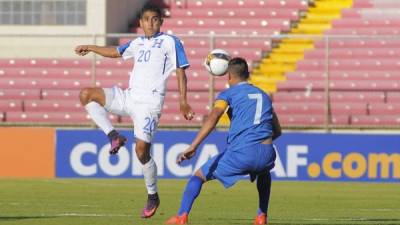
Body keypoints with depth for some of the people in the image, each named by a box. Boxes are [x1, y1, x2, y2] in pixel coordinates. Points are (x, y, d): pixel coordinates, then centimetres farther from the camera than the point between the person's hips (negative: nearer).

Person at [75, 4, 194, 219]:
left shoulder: (170, 42, -1)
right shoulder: (138, 43, 17)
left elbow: (181, 72, -4)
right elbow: (115, 52, 35)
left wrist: (183, 102, -11)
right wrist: (89, 48, 40)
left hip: (150, 102, -6)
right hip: (129, 96, 6)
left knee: (142, 150, -11)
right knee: (86, 94, -6)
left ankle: (153, 196, 7)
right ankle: (113, 136, -7)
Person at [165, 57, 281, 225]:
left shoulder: (228, 94, 8)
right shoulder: (263, 95, 24)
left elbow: (213, 118, -11)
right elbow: (277, 131, 27)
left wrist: (193, 147, -19)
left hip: (241, 154, -4)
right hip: (266, 153, 4)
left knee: (199, 176, 14)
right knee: (264, 173, 42)